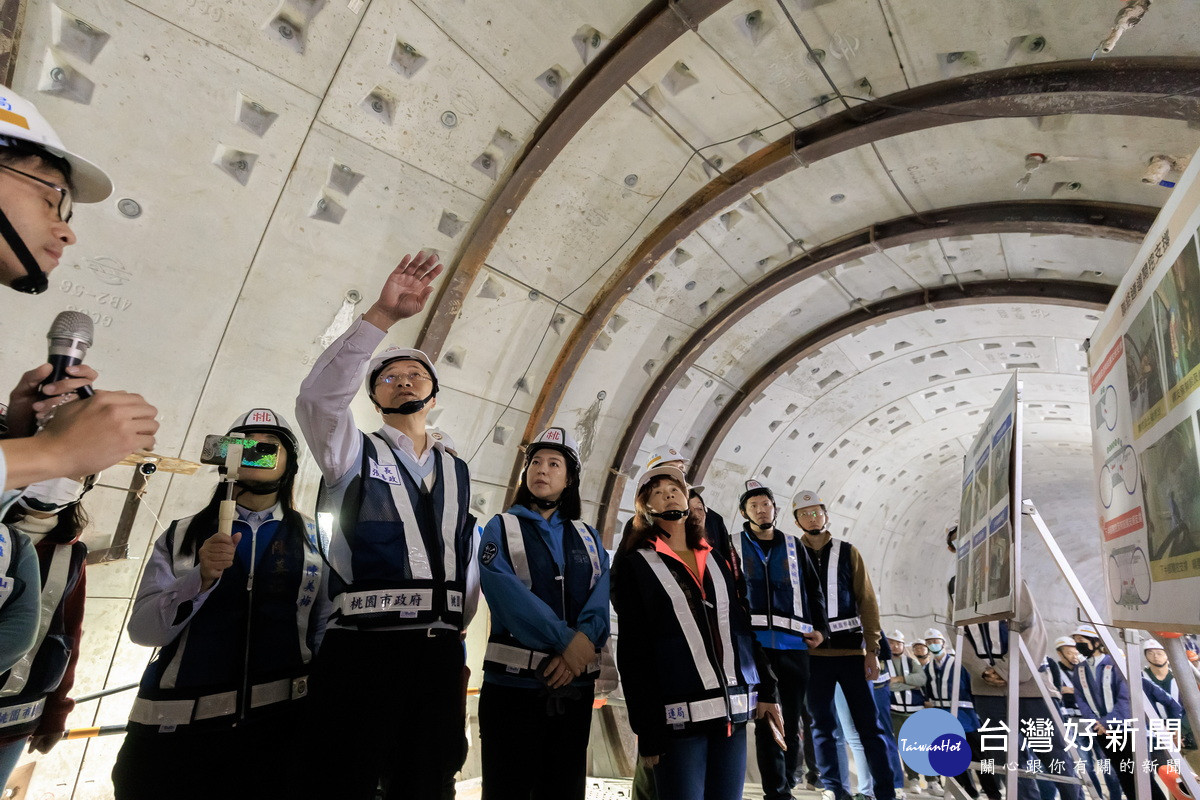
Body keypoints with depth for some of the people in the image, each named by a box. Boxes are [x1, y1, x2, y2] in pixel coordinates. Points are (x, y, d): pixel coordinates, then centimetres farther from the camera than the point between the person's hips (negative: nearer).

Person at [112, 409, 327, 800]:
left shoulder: (312, 538, 4)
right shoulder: (181, 535, 7)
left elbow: (323, 629, 2)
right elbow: (142, 630, -2)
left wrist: (317, 701, -8)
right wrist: (202, 578, -18)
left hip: (280, 724, -1)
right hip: (174, 724, 1)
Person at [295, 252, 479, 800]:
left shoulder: (457, 472, 15)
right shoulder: (355, 455, 5)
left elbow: (468, 559, 14)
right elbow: (318, 396, -16)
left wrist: (457, 633, 9)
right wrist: (382, 315, -24)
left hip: (441, 653, 4)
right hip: (363, 648, -3)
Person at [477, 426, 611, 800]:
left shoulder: (588, 537, 12)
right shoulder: (502, 527, 1)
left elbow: (600, 601, -1)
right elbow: (506, 591, -15)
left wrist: (582, 643, -20)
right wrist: (567, 641, -21)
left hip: (575, 685, 4)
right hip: (514, 683, -3)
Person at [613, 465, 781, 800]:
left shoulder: (715, 560, 16)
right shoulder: (637, 565, 1)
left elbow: (742, 627, 16)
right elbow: (633, 651, -2)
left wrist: (766, 689, 9)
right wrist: (647, 730, -6)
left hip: (733, 711, 5)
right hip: (680, 716, -4)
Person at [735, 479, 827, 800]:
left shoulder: (793, 545, 15)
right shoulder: (735, 545, 7)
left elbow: (814, 589, 17)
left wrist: (820, 628, 7)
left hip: (794, 642, 2)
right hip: (755, 641, -2)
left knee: (791, 718, 7)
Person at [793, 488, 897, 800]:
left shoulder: (847, 552, 5)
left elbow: (867, 602, 3)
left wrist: (872, 649, -3)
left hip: (852, 649, 1)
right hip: (813, 653, 0)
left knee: (869, 724, 5)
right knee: (822, 724, 7)